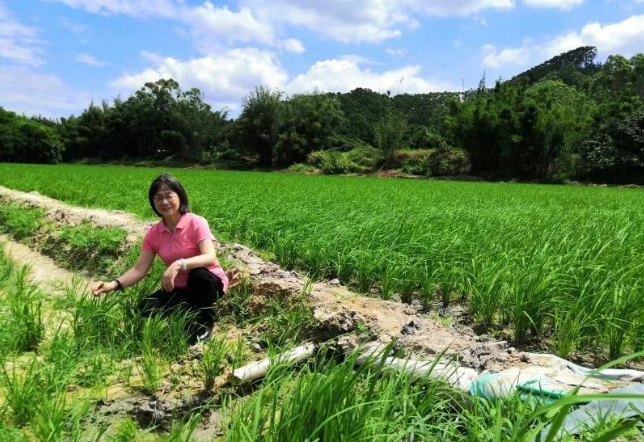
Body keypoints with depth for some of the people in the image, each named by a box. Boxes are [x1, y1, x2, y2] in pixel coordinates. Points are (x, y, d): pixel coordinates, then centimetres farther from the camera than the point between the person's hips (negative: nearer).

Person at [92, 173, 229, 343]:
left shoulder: (196, 223, -18)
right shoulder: (153, 233, -3)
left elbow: (210, 258, -33)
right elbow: (139, 269, -7)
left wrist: (179, 264, -47)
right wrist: (114, 284, -24)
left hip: (208, 282, -4)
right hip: (178, 288, 4)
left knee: (199, 274, -38)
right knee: (146, 309, -18)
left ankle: (205, 323, -10)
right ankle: (193, 314, 6)